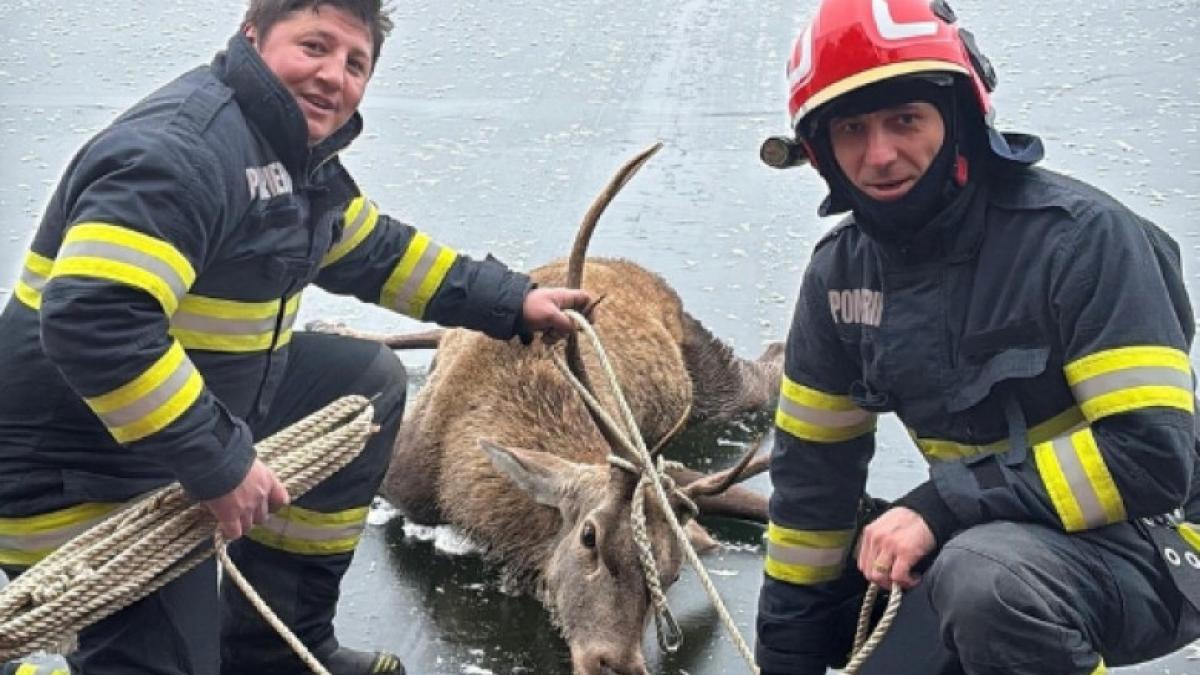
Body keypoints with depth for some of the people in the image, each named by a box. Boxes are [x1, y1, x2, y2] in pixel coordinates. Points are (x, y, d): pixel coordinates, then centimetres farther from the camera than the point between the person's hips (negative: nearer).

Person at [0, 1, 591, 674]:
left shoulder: (299, 154, 6)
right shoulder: (182, 148, -25)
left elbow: (376, 250, 23)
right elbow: (92, 320, -36)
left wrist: (512, 302, 22)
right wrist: (219, 465, -31)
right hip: (82, 484, -10)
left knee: (370, 384, 15)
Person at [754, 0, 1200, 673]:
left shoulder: (1077, 236, -21)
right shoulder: (842, 273, -1)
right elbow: (813, 471, 7)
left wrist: (942, 506, -28)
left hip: (1142, 546, -7)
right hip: (978, 540, 7)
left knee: (987, 573, -37)